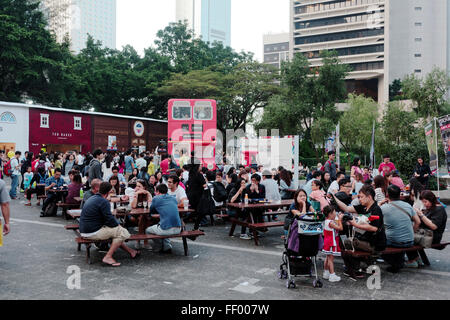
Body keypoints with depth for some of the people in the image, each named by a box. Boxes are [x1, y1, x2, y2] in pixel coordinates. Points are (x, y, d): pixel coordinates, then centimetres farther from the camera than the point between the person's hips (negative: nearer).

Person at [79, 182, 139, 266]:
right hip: (92, 233, -10)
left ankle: (131, 251, 27)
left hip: (84, 231, 10)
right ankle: (108, 257, -9)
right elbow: (109, 219, -17)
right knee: (122, 232, -8)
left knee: (115, 230, 25)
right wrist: (118, 225, 3)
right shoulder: (103, 202, -14)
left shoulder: (91, 198, 15)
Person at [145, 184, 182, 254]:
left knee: (147, 230, 22)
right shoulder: (173, 198, 17)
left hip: (166, 230, -5)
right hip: (178, 229, 5)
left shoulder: (156, 198, 4)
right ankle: (167, 246, 26)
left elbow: (151, 212, 20)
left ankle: (159, 247, 27)